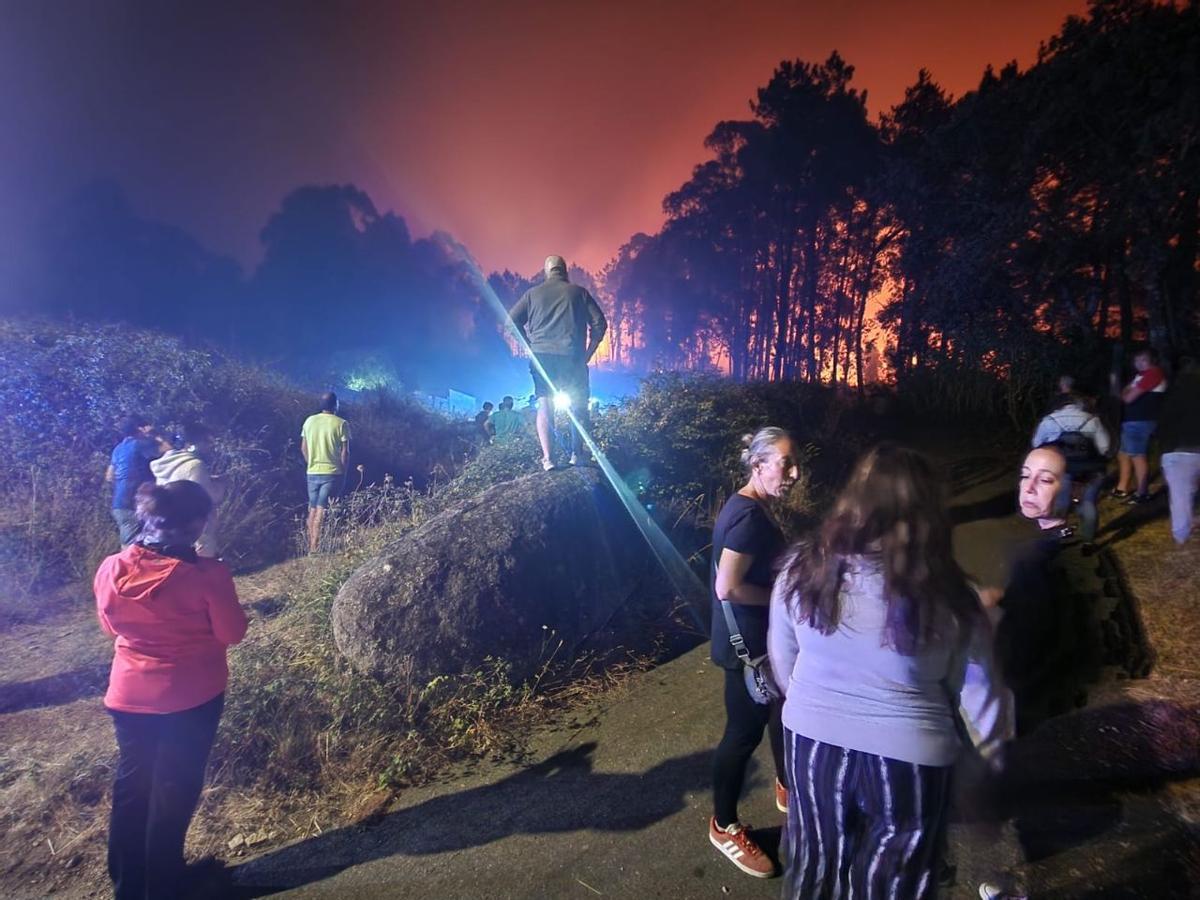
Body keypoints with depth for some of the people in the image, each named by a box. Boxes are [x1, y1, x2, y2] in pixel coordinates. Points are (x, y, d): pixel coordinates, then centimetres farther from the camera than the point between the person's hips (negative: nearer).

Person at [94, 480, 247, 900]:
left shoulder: (112, 569, -10)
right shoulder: (207, 575, -24)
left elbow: (110, 626, 7)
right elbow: (232, 633, -11)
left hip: (128, 694, 4)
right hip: (192, 696, -4)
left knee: (131, 784, 21)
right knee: (174, 789, 14)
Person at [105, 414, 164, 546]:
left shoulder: (119, 448, 18)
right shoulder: (140, 444, -8)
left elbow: (109, 477, 23)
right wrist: (153, 437, -3)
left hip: (119, 504, 9)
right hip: (134, 504, -9)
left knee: (128, 546, 14)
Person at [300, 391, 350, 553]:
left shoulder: (309, 421, 5)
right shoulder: (341, 424, -8)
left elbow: (303, 448, 10)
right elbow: (345, 452, -8)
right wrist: (343, 472, 2)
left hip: (312, 473, 4)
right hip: (332, 473, -4)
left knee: (313, 509, 14)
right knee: (322, 511, -5)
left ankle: (310, 546, 18)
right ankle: (314, 548, -6)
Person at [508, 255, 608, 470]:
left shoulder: (533, 293, 12)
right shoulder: (579, 292, 9)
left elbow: (513, 320, 5)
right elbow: (599, 323, 2)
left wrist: (530, 345, 10)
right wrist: (588, 353, 8)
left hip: (542, 356, 1)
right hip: (572, 357, -1)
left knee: (545, 406, 1)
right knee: (579, 406, 9)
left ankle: (548, 458, -10)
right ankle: (577, 455, 3)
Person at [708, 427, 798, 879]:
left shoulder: (754, 508, 6)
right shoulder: (748, 515, -25)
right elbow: (727, 588, -30)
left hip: (762, 639, 10)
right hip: (746, 645, -10)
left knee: (782, 712, 26)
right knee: (745, 730, 5)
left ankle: (787, 788, 49)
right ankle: (724, 827, 24)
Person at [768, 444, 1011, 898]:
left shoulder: (802, 570, -14)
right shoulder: (945, 598, -21)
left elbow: (783, 662, 0)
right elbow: (978, 693, -8)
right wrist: (997, 752, 11)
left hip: (811, 741, 2)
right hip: (907, 756, -2)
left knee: (818, 863, 26)